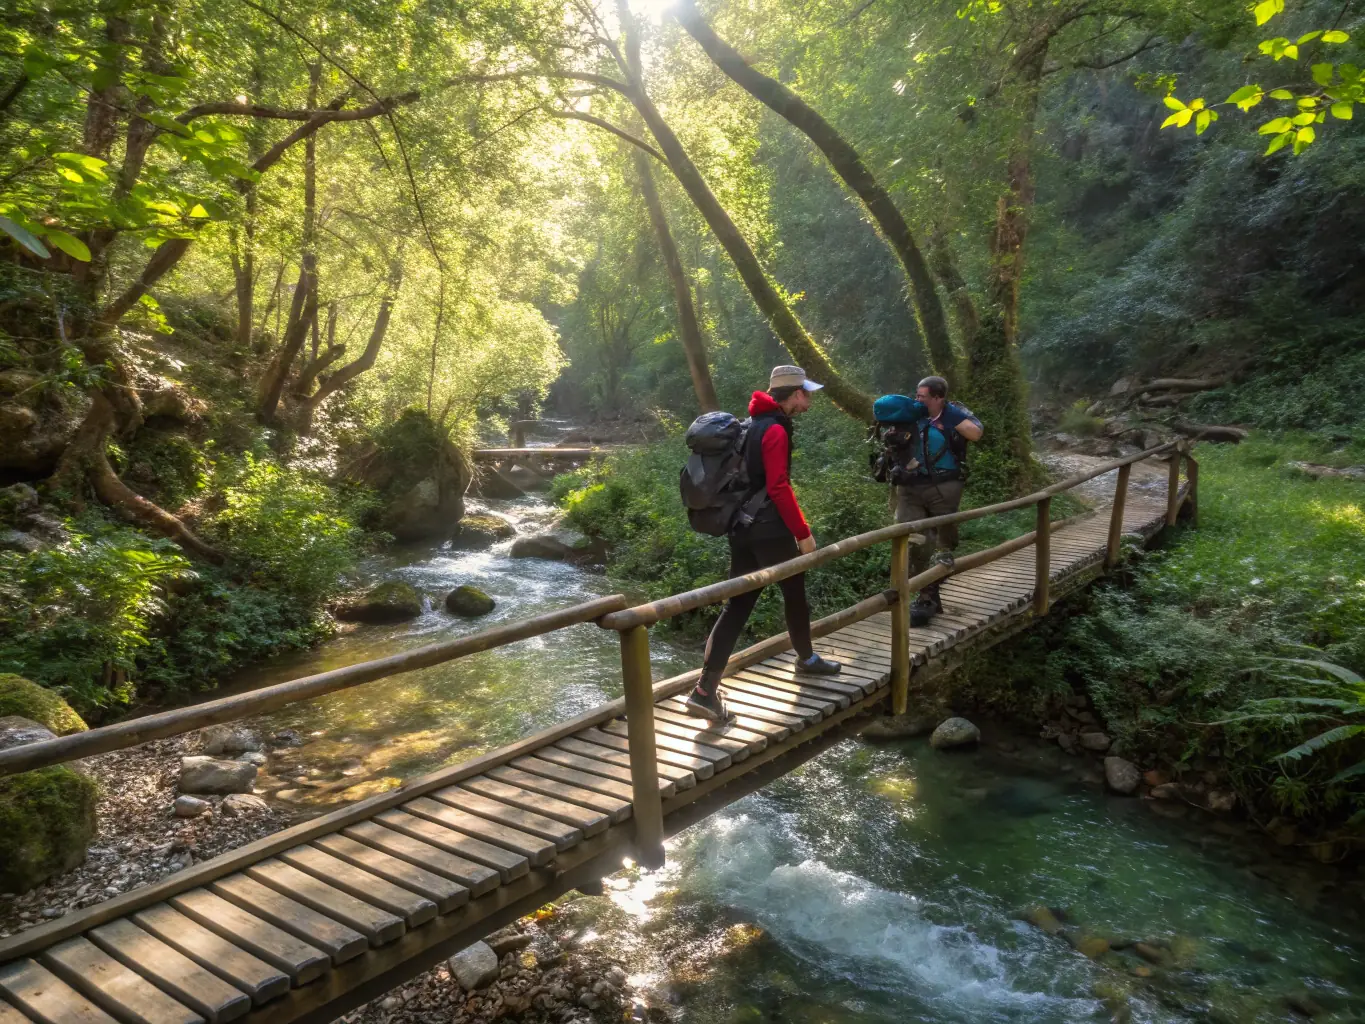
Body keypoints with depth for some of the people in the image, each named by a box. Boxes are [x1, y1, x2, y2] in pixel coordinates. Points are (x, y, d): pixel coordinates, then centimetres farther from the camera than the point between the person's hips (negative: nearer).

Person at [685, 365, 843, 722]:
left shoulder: (752, 424, 16)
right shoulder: (775, 430, -13)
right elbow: (778, 488, -20)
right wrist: (803, 532, -14)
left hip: (741, 529, 8)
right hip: (770, 530, -8)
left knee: (737, 606, 5)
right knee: (795, 594, 14)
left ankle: (705, 690, -2)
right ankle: (806, 659, 37)